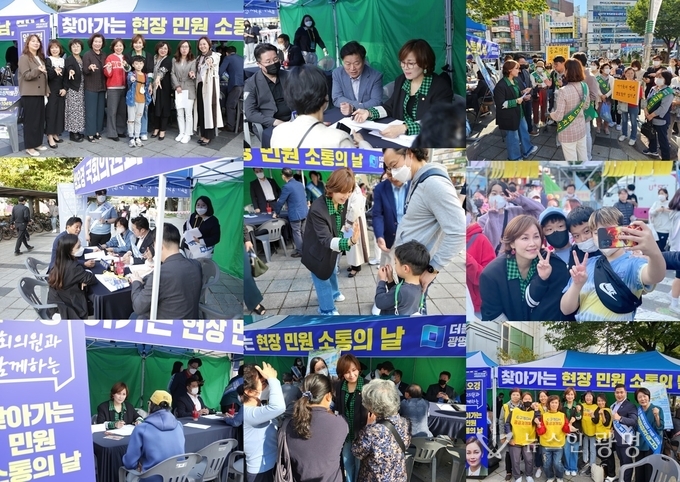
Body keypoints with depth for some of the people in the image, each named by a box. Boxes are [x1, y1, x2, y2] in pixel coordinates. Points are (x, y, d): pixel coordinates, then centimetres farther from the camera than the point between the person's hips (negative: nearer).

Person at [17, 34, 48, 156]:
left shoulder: (40, 57, 17)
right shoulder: (24, 57, -7)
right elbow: (26, 75, -17)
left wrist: (47, 90, 15)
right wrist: (38, 70, -33)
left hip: (40, 93, 8)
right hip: (29, 94, -8)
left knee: (40, 119, 8)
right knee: (31, 120, -5)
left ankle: (37, 143, 18)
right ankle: (29, 147, -1)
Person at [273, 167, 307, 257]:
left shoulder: (287, 187, -15)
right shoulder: (300, 184, 10)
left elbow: (281, 201, -11)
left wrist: (276, 212, 4)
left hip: (295, 214, -8)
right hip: (304, 212, 8)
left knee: (297, 233, 2)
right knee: (303, 232, 16)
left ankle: (300, 251, 7)